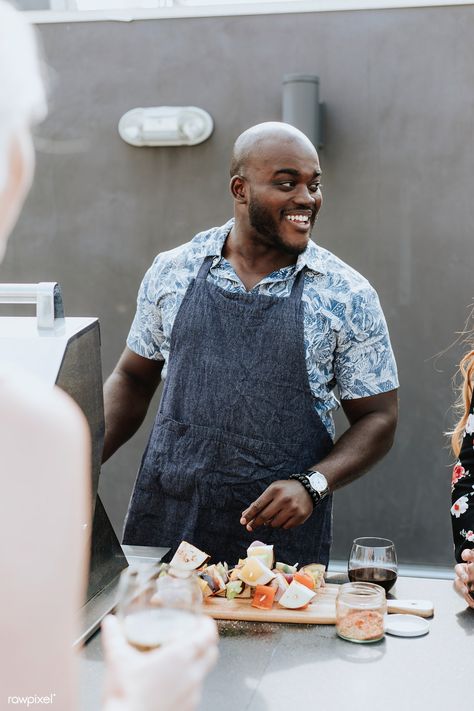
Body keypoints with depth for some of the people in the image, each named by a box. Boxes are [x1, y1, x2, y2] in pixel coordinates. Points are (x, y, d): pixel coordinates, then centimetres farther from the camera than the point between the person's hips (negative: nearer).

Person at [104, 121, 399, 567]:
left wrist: (311, 484, -16)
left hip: (282, 536, -1)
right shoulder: (171, 272, 1)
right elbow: (132, 379, 11)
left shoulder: (348, 296, -5)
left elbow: (377, 418, -1)